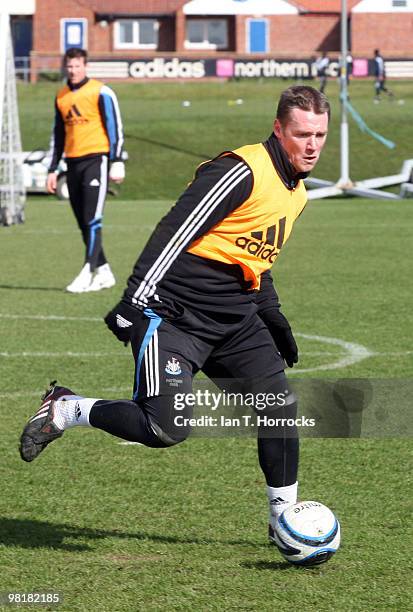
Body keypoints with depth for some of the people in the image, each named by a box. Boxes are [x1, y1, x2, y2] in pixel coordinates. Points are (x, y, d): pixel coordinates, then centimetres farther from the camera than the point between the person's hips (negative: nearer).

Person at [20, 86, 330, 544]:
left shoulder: (296, 190, 14)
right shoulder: (242, 171, -16)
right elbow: (174, 232, -21)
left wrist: (272, 317, 25)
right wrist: (135, 300, -26)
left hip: (233, 317, 9)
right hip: (175, 313, -9)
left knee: (280, 406, 0)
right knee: (167, 429, -16)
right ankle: (65, 411, 6)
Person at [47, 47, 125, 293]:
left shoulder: (101, 92, -4)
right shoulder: (61, 97, 15)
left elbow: (115, 127, -6)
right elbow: (58, 134, 21)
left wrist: (117, 161, -13)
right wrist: (53, 169, 18)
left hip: (96, 159, -6)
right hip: (73, 162, 7)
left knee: (92, 220, -13)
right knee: (84, 224, 6)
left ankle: (87, 274, -16)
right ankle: (104, 272, 14)